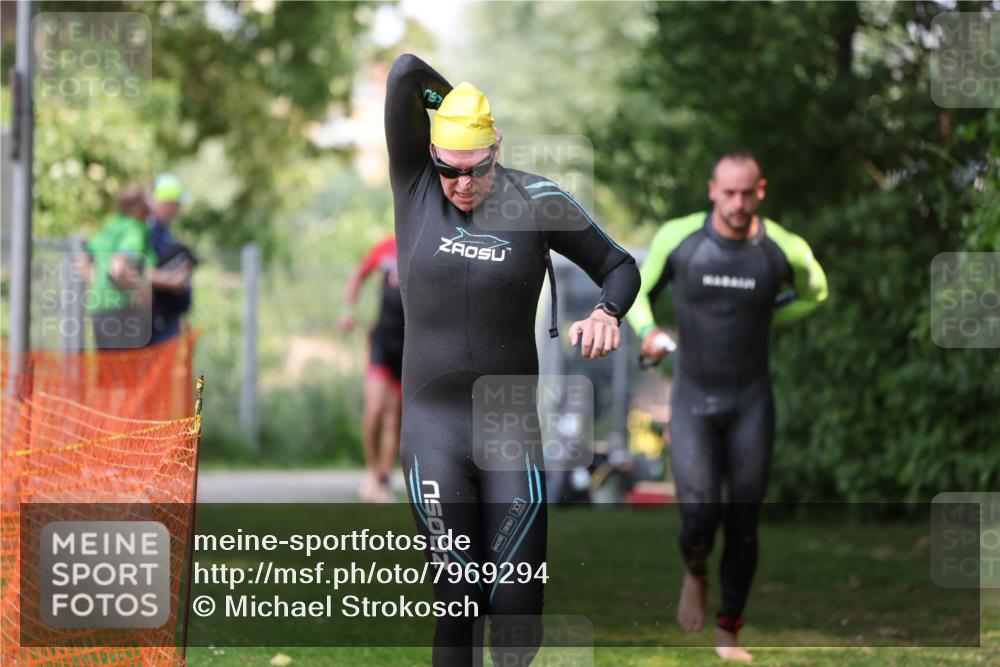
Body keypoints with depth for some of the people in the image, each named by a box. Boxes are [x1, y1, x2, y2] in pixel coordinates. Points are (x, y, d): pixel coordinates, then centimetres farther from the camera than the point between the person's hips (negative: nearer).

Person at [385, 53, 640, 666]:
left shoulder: (537, 201, 1)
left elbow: (619, 266, 11)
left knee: (517, 611, -3)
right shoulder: (414, 184, 2)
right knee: (458, 604, -8)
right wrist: (457, 103, 7)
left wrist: (607, 314, -9)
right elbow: (406, 73, -7)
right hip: (434, 424, 0)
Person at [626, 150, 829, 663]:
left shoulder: (785, 250, -8)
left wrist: (761, 323, 2)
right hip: (692, 399, -1)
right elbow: (640, 290, 8)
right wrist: (647, 331, -12)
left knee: (744, 521, 2)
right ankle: (695, 574, 21)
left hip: (750, 402, 1)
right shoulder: (678, 237, -9)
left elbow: (813, 293, 14)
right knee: (700, 511, -15)